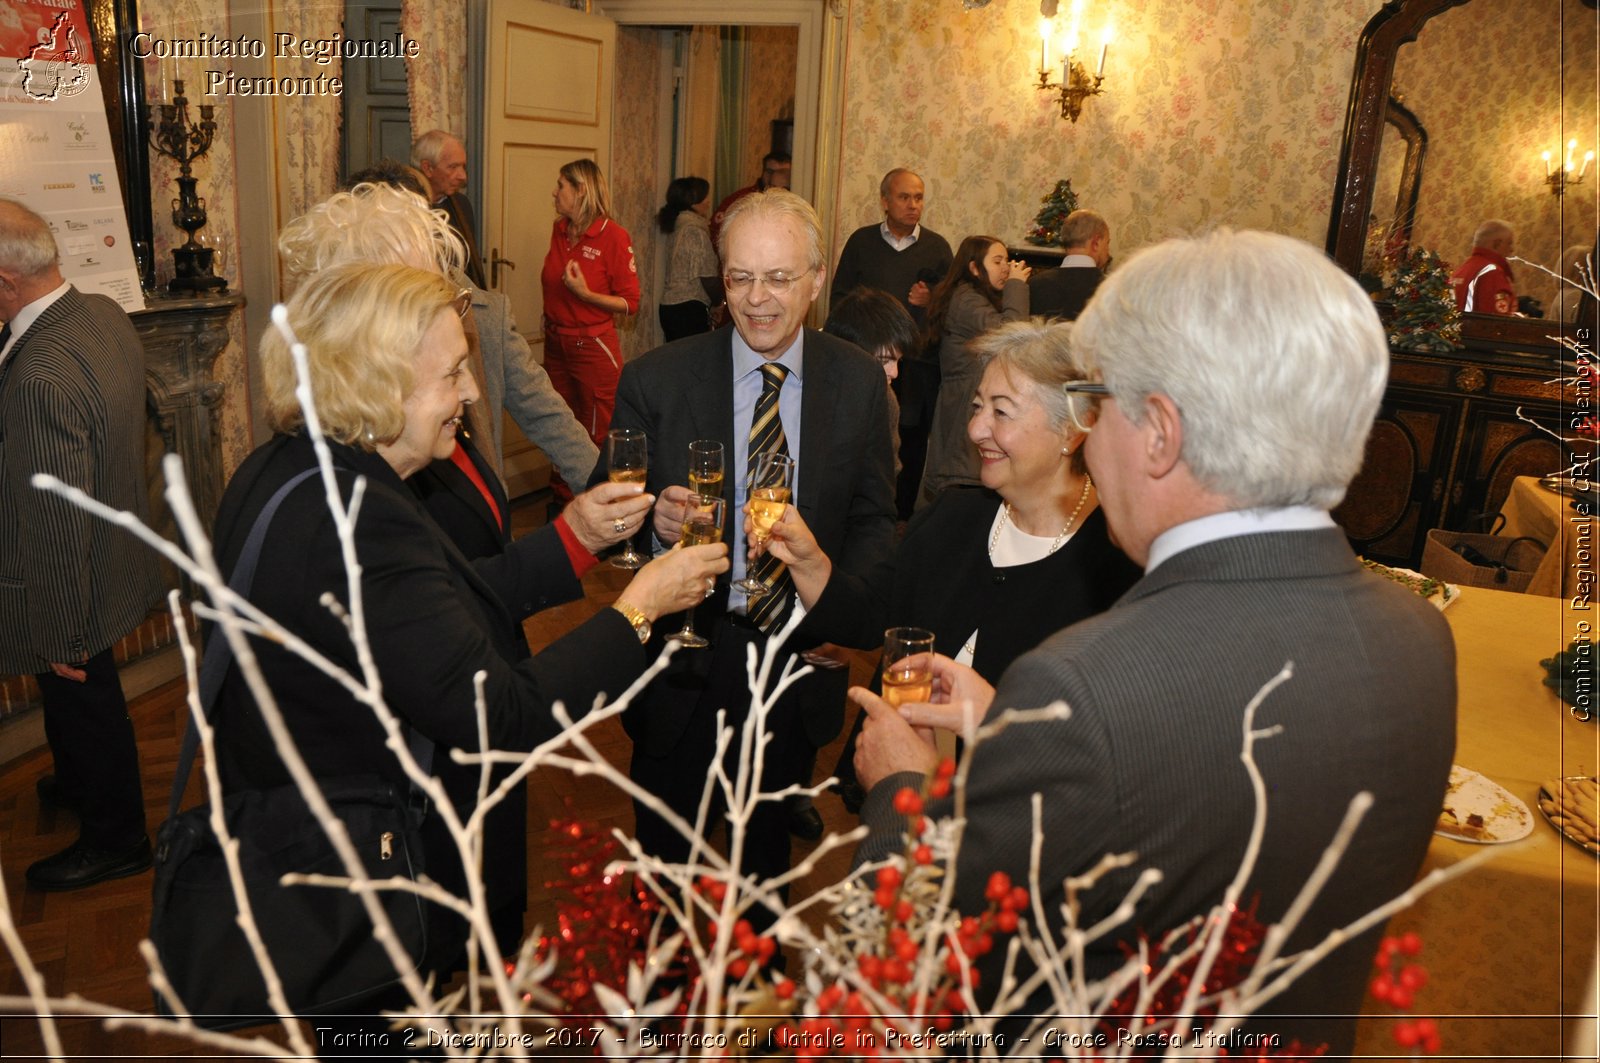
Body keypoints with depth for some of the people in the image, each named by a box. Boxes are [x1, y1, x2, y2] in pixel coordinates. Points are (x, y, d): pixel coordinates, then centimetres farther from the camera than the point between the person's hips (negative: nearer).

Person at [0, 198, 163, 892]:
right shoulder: (104, 314, -7)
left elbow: (58, 527, -29)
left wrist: (63, 634, -19)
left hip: (71, 590, -8)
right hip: (118, 545, 9)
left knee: (83, 702, 14)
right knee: (78, 706, 30)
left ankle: (115, 841, 37)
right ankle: (78, 784, 56)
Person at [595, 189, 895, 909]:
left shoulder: (859, 382, -3)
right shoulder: (655, 381, -9)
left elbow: (874, 519, 4)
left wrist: (832, 596, -14)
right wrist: (654, 522, -27)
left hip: (799, 659, 2)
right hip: (683, 665, -1)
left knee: (768, 852, 23)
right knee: (666, 854, 15)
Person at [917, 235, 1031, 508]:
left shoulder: (970, 298, 19)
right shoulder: (965, 301, -14)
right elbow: (1008, 329, -28)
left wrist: (1016, 285, 8)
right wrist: (1016, 285, -13)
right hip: (968, 405, -11)